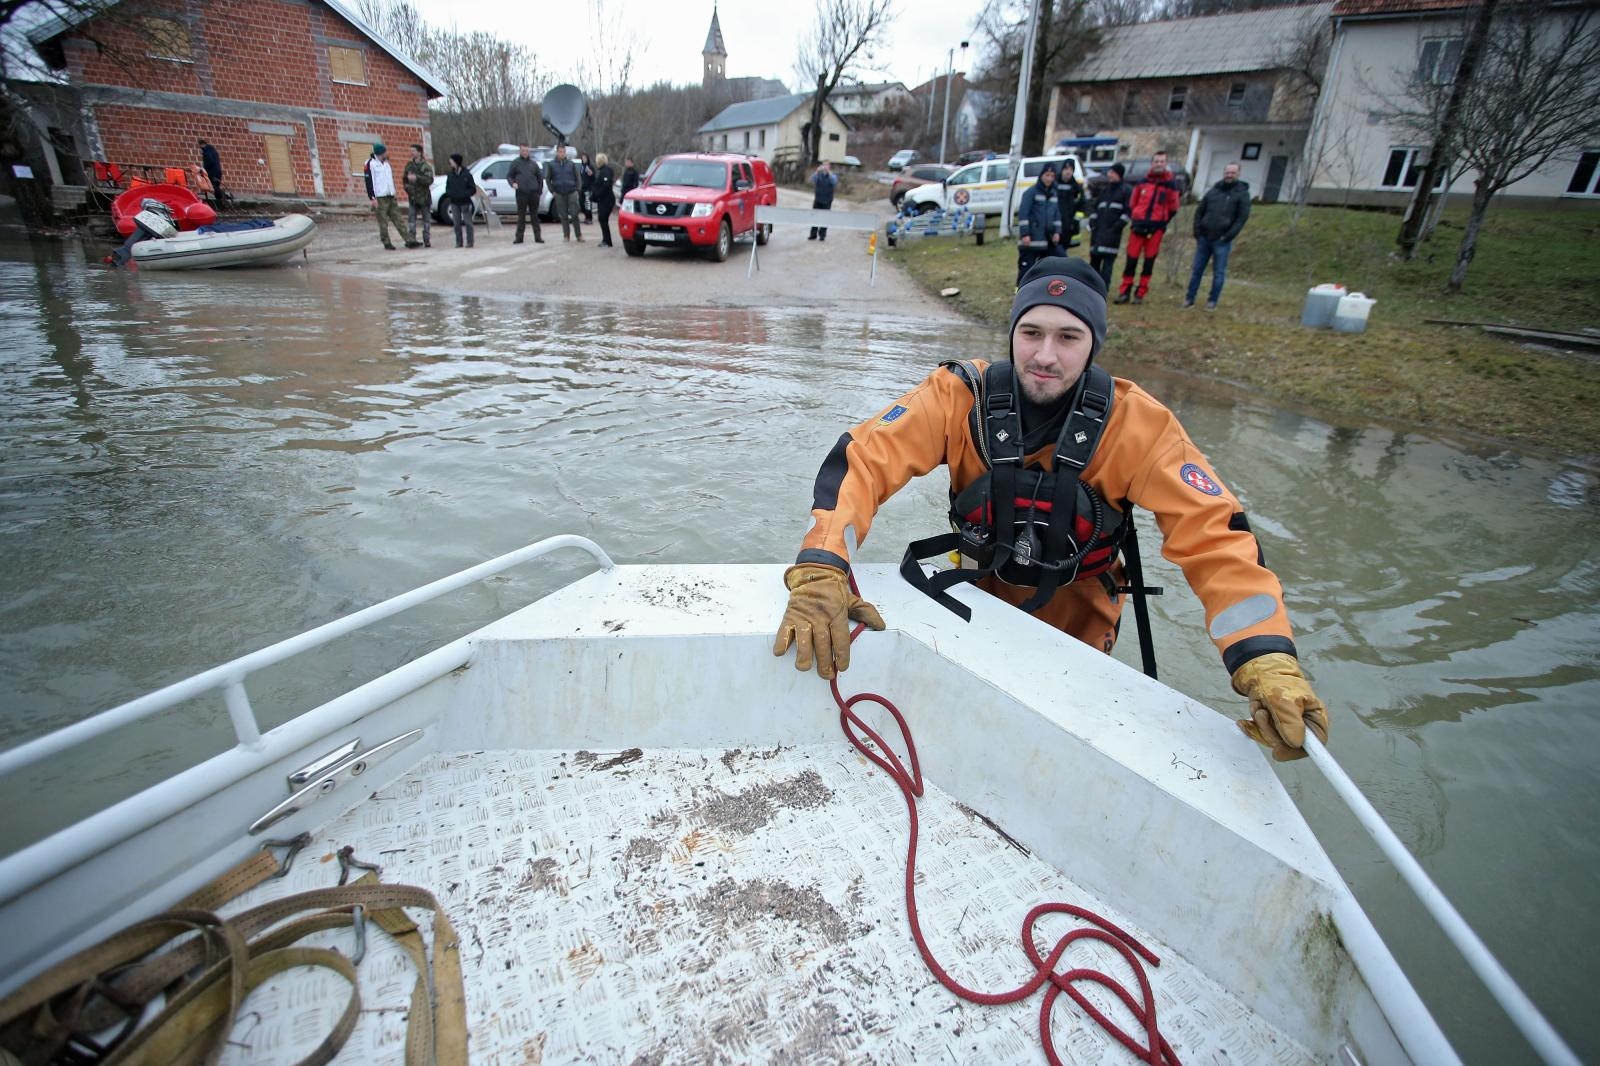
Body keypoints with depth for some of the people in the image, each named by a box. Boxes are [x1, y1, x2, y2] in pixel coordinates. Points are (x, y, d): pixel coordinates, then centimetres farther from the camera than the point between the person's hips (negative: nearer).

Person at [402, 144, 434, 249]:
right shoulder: (409, 165, 9)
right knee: (411, 220, -2)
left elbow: (430, 180, -18)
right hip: (412, 197, 4)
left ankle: (427, 241, 9)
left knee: (426, 220, 5)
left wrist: (417, 178, -27)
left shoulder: (426, 166, -6)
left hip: (424, 197, -4)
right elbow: (404, 179, 19)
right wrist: (407, 188, 5)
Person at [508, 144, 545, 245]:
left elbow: (540, 176, 16)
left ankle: (538, 237, 7)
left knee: (535, 216, 5)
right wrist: (512, 183, -11)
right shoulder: (515, 163, 6)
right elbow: (509, 176, 8)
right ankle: (519, 237, 6)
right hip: (521, 193, -1)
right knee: (521, 216, 1)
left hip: (534, 193, 1)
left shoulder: (533, 163, 12)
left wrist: (540, 190, 8)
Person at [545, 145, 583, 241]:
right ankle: (566, 235, 9)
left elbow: (578, 177, 8)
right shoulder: (551, 164, 5)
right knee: (563, 215, 3)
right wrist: (552, 191, -1)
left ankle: (579, 235, 2)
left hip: (572, 193, -1)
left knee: (574, 214, -5)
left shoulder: (571, 164, 5)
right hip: (559, 194, 1)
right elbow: (547, 179, 8)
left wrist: (577, 189, -3)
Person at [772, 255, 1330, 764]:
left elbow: (1214, 532, -28)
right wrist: (819, 573, -49)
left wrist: (1268, 662, -42)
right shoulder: (960, 396, -26)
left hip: (1077, 608, 0)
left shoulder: (1137, 424, -25)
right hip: (979, 591, 1)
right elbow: (861, 461, -33)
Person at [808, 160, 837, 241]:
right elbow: (812, 180, -13)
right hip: (817, 199, 2)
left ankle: (822, 235, 8)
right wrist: (817, 171, -28)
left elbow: (835, 181, -20)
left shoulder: (832, 175, 1)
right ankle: (813, 235, 10)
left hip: (827, 201, -2)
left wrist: (829, 171, -28)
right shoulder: (819, 175, 4)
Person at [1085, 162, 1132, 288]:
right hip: (1098, 229, 5)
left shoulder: (1127, 190, 0)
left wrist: (1117, 226, -14)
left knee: (1108, 260, -12)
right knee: (1094, 258, 6)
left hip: (1112, 231, -5)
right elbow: (1094, 205, 20)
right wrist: (1092, 220, 5)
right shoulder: (1103, 188, 16)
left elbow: (1128, 211, -6)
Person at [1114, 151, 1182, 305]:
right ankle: (1124, 292, 6)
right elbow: (1132, 204, 13)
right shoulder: (1143, 182, 6)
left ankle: (1140, 294, 8)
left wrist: (1160, 222, 2)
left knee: (1149, 260, 3)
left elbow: (1173, 209, 8)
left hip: (1156, 228, -1)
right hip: (1139, 225, 1)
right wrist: (1134, 219, 3)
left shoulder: (1170, 184, 3)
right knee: (1131, 259, -1)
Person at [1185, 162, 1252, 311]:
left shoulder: (1242, 193, 2)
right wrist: (1197, 233, 3)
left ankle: (1212, 301, 7)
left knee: (1219, 273, 0)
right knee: (1196, 269, 5)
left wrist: (1228, 236, -13)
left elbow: (1242, 217, -5)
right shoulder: (1213, 191, 12)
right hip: (1204, 238, 3)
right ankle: (1190, 298, 11)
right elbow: (1199, 212, 14)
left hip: (1222, 241, -3)